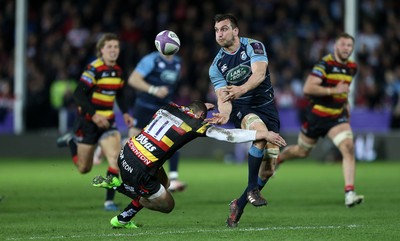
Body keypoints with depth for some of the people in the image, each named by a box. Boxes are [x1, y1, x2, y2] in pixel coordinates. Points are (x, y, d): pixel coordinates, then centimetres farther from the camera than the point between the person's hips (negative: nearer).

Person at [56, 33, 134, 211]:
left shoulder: (118, 71, 5)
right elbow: (78, 95, -21)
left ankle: (109, 201, -10)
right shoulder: (94, 69, -16)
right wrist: (94, 115, -29)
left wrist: (125, 113, 5)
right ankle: (70, 141, 38)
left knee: (116, 158, -16)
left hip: (108, 122, 5)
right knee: (84, 168, 8)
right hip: (88, 122, -5)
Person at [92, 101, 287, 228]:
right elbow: (228, 135, -7)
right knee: (167, 205, 15)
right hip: (140, 170, -7)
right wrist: (262, 134, -2)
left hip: (126, 153, 7)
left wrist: (199, 107, 40)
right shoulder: (196, 124, -5)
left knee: (163, 182, 31)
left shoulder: (170, 107, 10)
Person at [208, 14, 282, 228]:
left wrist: (242, 89, -43)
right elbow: (223, 96, -6)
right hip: (241, 108, -1)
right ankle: (252, 189, -25)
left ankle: (239, 205, 12)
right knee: (261, 133, -37)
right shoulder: (216, 66, 2)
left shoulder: (254, 47, -5)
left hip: (266, 106, 1)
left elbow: (259, 73, -23)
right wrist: (224, 114, -30)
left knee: (268, 169, -6)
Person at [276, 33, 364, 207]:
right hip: (316, 115, -4)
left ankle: (349, 193, -23)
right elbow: (307, 88, -27)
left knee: (348, 148, -19)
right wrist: (334, 90, -30)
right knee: (302, 152, 15)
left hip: (337, 117, 4)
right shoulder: (325, 64, -18)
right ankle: (276, 159, 48)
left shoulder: (352, 67, 4)